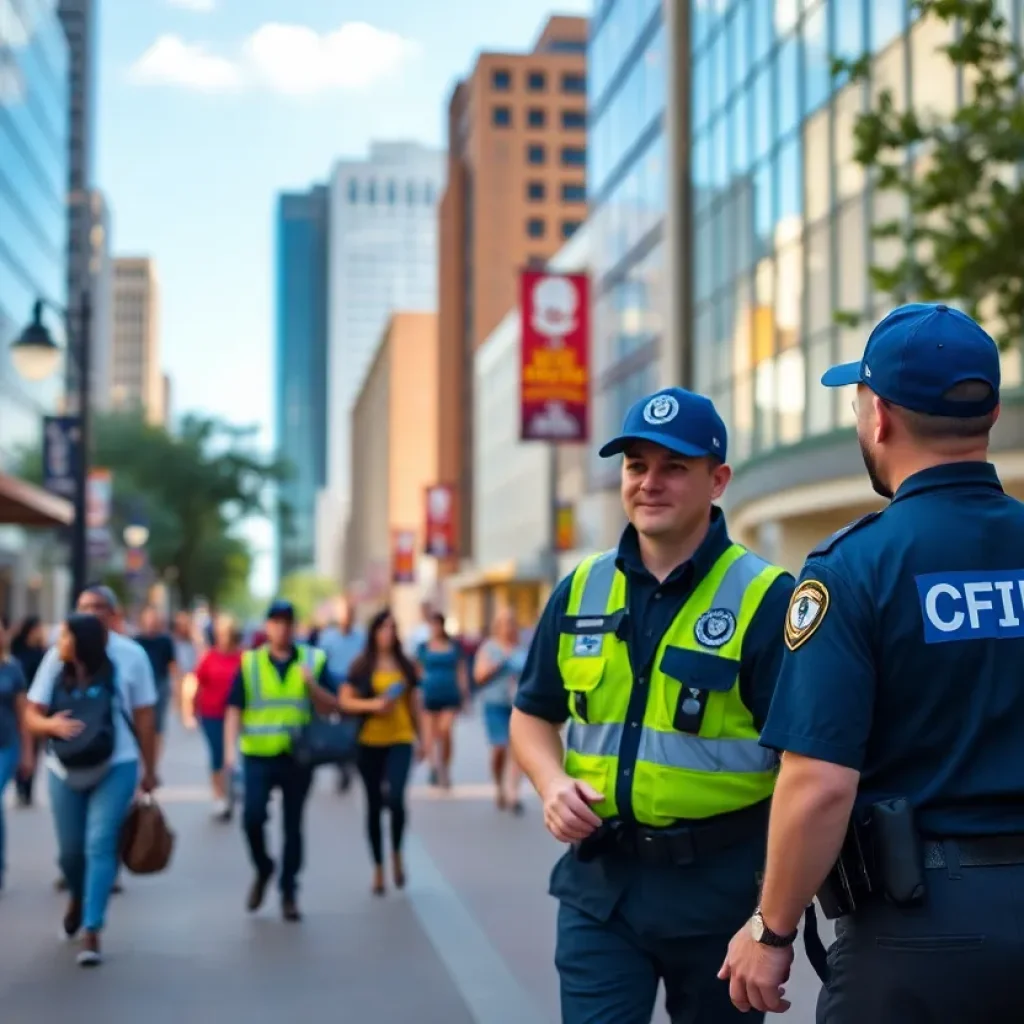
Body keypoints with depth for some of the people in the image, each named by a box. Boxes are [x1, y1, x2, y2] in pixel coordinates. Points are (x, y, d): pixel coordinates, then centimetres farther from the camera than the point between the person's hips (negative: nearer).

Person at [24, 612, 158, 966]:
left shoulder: (127, 659, -17)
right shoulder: (55, 661, -13)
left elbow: (145, 717, -7)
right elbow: (32, 714, -6)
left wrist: (150, 770, 0)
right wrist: (51, 724, -29)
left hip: (116, 768, -3)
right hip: (66, 770, 3)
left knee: (100, 845, -12)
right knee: (70, 849, 12)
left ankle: (92, 932, -6)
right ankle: (77, 897, 46)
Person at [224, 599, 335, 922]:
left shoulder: (314, 661, 5)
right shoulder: (249, 663, 4)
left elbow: (331, 707, 2)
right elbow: (234, 710, 2)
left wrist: (311, 684, -15)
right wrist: (230, 749, -9)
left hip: (298, 758, 1)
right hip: (258, 756, 0)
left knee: (293, 826, 6)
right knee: (252, 817, -13)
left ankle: (289, 893, 18)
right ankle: (263, 870, 15)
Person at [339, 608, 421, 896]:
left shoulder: (405, 665, 8)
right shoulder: (362, 666, 2)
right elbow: (343, 701, -1)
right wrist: (372, 704, -16)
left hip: (400, 741, 0)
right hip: (369, 743, 0)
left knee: (395, 797, -21)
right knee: (374, 805, 8)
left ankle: (397, 852, 5)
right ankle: (378, 869, 20)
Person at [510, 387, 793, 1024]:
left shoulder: (764, 599, -10)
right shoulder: (580, 592, 5)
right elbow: (533, 714, 16)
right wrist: (553, 783, -5)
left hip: (720, 882, -3)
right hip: (599, 881, 3)